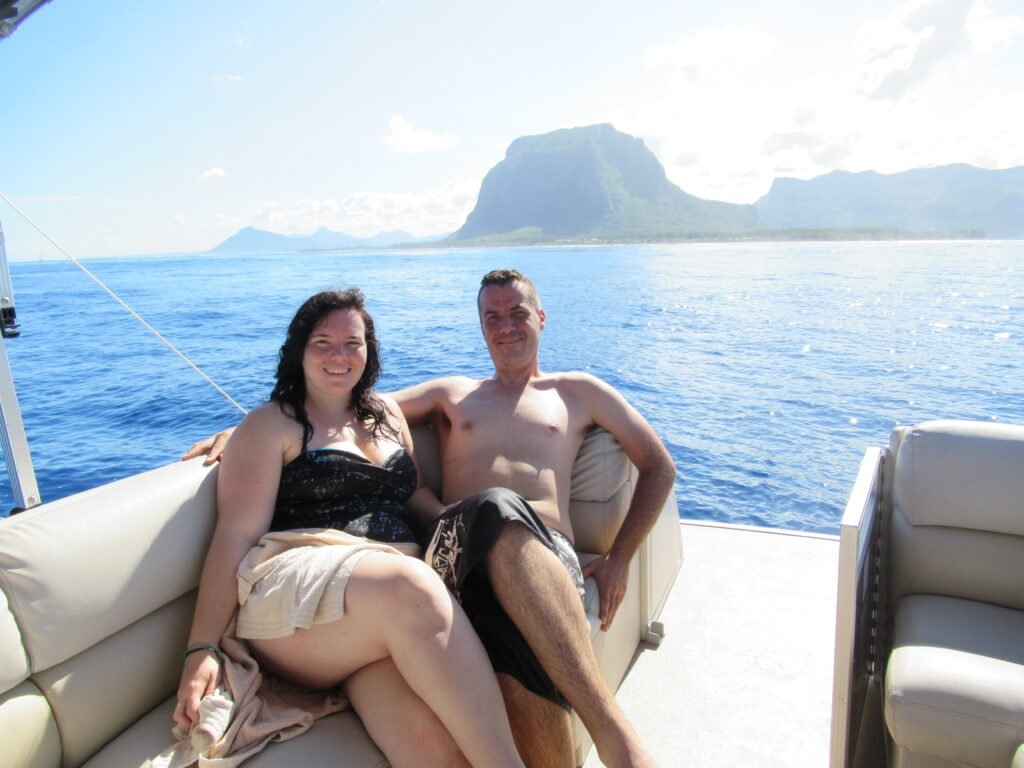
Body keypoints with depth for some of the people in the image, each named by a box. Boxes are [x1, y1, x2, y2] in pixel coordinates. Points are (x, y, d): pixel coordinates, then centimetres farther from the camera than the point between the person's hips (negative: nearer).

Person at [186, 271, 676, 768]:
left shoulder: (578, 392, 26)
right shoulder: (452, 394, 31)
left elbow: (659, 467, 24)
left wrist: (618, 558, 10)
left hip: (547, 557, 0)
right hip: (460, 552, 1)